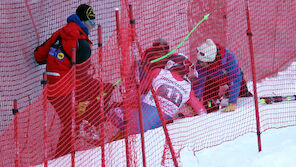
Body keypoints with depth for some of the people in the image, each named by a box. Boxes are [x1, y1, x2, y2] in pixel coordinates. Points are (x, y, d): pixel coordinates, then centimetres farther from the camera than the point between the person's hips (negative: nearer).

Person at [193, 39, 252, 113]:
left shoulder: (229, 57, -43)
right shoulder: (200, 63, -35)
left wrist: (232, 103, -46)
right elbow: (198, 81, -27)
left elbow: (235, 80, -41)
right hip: (213, 79, 1)